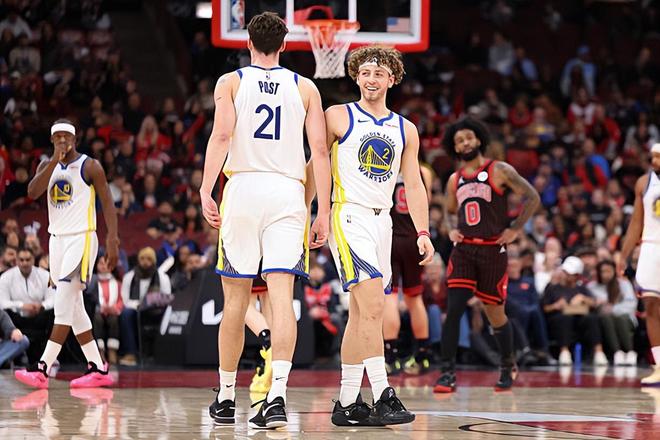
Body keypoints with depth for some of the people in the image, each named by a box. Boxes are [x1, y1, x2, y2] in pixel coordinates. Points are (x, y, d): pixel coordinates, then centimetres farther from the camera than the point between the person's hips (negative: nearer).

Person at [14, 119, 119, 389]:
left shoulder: (90, 166, -4)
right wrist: (55, 160, -15)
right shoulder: (47, 166, 11)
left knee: (64, 304, -16)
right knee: (73, 307, 8)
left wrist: (112, 240, -15)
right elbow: (33, 192, -8)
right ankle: (98, 370, 14)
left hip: (81, 239, -7)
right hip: (57, 239, 7)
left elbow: (107, 204, -6)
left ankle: (42, 369, -22)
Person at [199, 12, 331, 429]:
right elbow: (320, 149, 4)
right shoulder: (305, 87, 12)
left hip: (243, 189, 0)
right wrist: (324, 211, 6)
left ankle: (226, 398, 18)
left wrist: (205, 191, -12)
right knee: (282, 297, -7)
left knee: (236, 299, 8)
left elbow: (222, 134, -7)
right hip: (288, 192, 0)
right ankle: (277, 396, -22)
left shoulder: (231, 82, 8)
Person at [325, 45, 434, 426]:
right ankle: (383, 397, -21)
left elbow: (414, 184, 13)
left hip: (382, 221, 6)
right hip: (349, 217, -6)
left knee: (361, 313, 8)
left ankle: (348, 403, 12)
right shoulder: (338, 117, 0)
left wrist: (423, 232, 3)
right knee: (372, 306, -19)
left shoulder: (405, 130, 13)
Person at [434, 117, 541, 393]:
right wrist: (452, 229, 8)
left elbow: (532, 198, -4)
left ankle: (508, 365, 31)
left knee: (494, 314, 8)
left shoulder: (499, 171, -3)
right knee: (453, 310, -13)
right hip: (463, 249, 3)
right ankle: (447, 373, -13)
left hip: (493, 250, -3)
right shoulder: (455, 180, 12)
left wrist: (515, 228, -9)